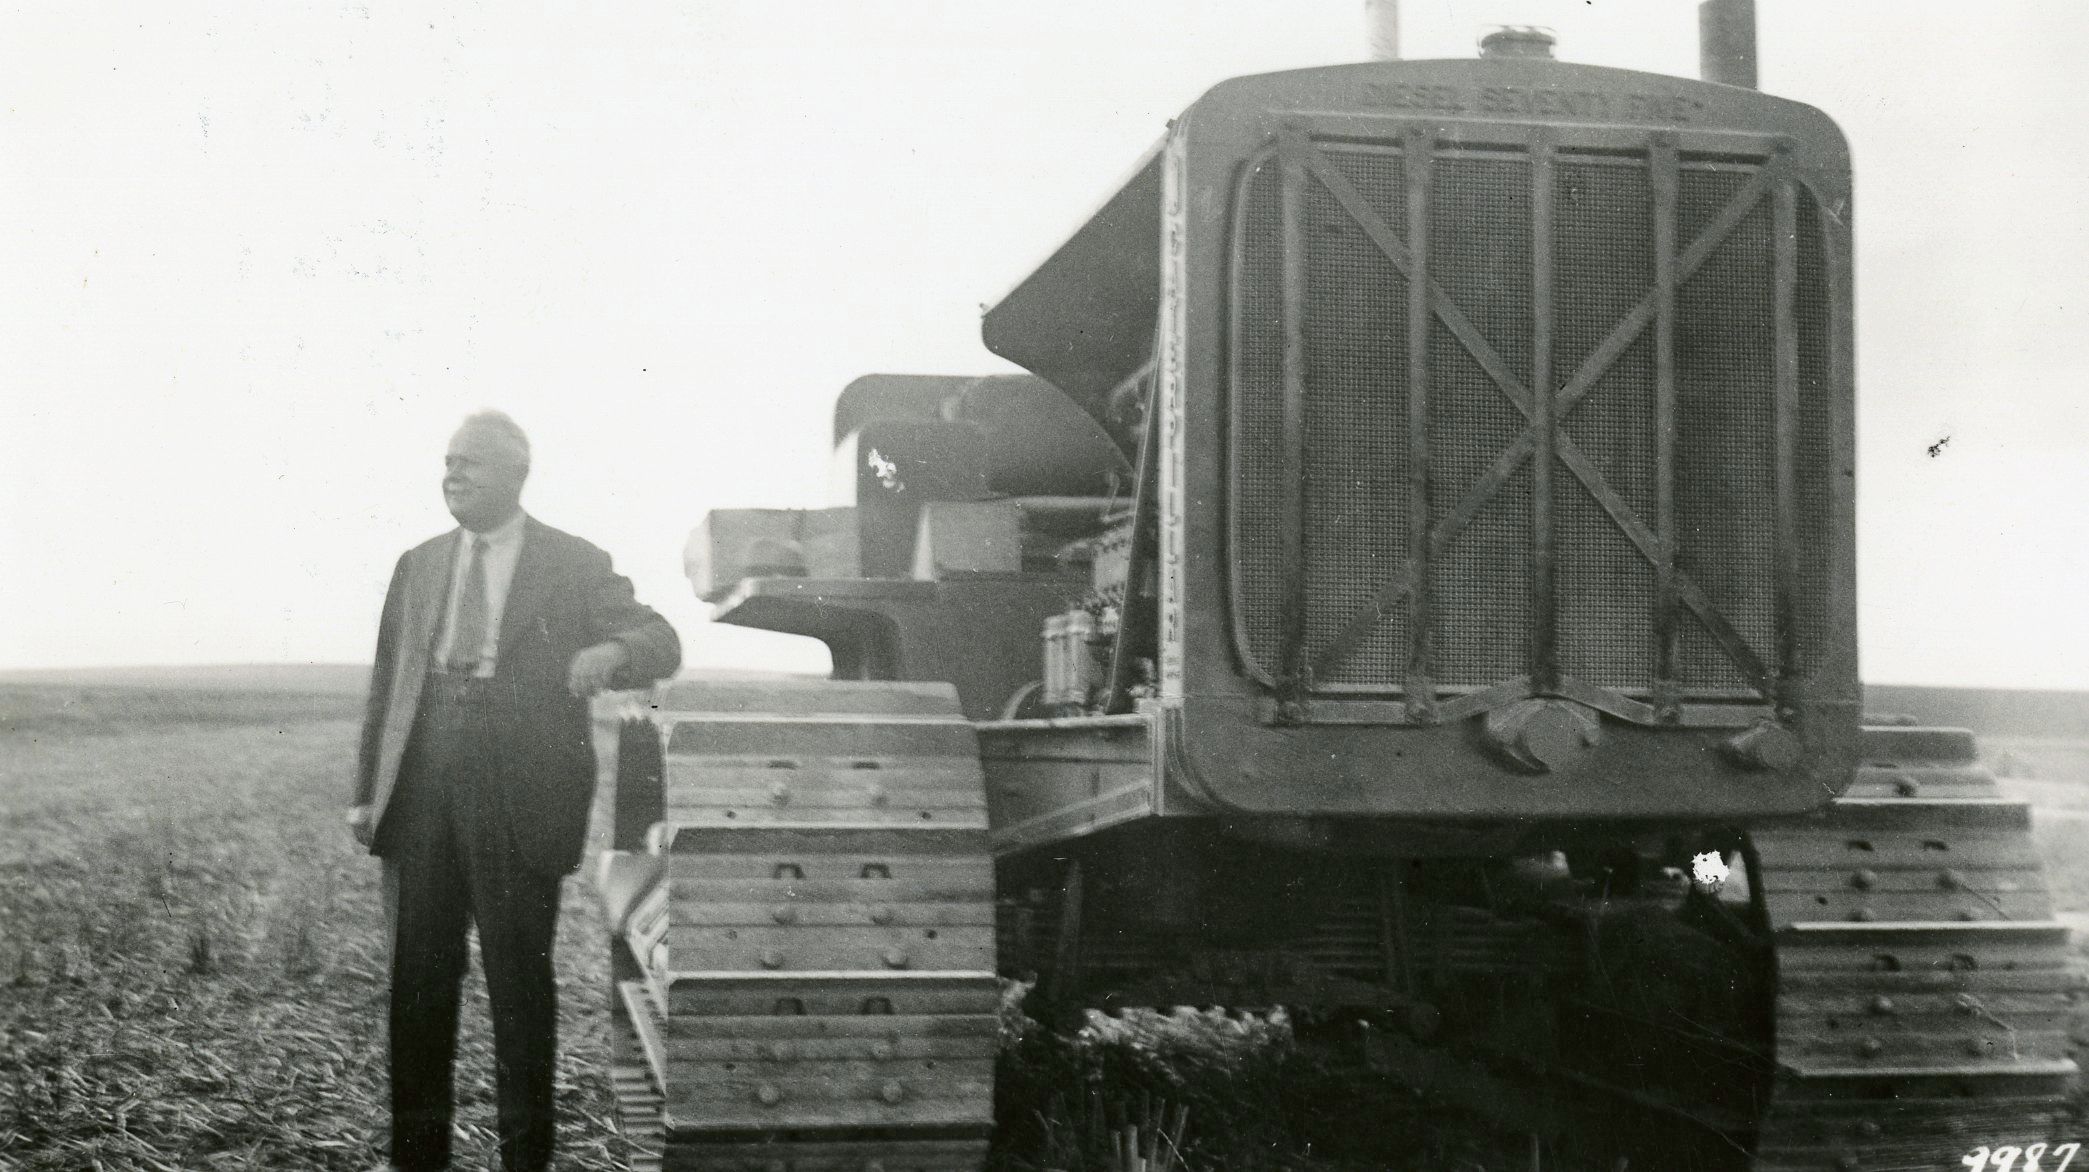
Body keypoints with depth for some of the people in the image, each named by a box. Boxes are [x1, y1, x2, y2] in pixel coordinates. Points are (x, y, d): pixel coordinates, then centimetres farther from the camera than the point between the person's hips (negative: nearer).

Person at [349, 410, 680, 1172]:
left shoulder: (574, 565, 3)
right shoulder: (418, 566, 15)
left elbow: (660, 641, -4)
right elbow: (387, 684, 15)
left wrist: (612, 653, -27)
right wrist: (367, 791, 7)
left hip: (518, 803, -4)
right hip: (420, 797, 4)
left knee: (519, 984, 2)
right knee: (418, 982, 7)